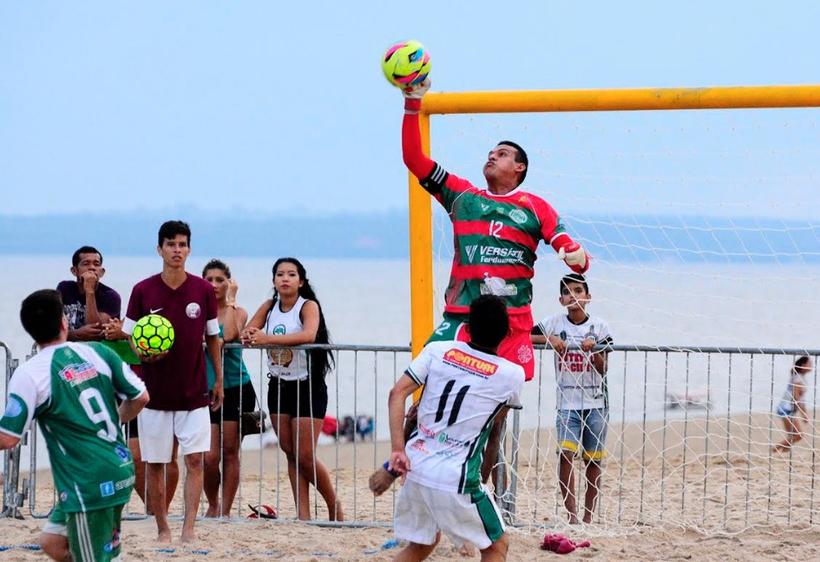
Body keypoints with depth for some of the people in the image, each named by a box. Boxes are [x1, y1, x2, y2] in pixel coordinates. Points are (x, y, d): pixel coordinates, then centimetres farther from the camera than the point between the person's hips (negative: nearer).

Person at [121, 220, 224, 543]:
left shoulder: (203, 290, 0)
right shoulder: (143, 291, -3)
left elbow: (213, 338, 9)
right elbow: (129, 338, 4)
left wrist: (218, 380, 9)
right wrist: (143, 353, -17)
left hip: (195, 392, 0)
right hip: (154, 393, 0)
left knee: (195, 459, -9)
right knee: (155, 464, 4)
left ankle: (189, 529, -9)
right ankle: (162, 530, 15)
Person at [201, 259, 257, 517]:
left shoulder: (238, 312, 2)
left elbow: (228, 335, -20)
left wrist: (230, 300, -14)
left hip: (236, 389, -1)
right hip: (207, 390, 1)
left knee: (230, 453, 3)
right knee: (209, 456, -6)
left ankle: (225, 511, 12)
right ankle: (213, 505, 17)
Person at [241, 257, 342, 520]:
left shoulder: (308, 306, -10)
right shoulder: (269, 306, 7)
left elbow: (309, 334, -29)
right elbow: (248, 331, 1)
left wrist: (269, 338, -38)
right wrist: (248, 336, -24)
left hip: (308, 387, -5)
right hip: (279, 387, 5)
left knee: (305, 456, -6)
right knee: (290, 454, 6)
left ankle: (334, 506, 13)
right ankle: (303, 515, 11)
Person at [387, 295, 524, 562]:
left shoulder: (437, 350, 2)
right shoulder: (512, 374, -3)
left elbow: (397, 393, -6)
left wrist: (398, 449, -6)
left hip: (416, 467, 5)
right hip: (455, 480, -4)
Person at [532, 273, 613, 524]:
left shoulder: (599, 326, 2)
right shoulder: (554, 323, 1)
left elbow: (603, 369, -1)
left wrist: (593, 350, -19)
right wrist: (549, 338, -18)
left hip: (596, 402, 2)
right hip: (567, 402, -2)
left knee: (594, 460, 5)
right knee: (566, 453, -18)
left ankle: (588, 517, 14)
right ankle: (572, 516, -16)